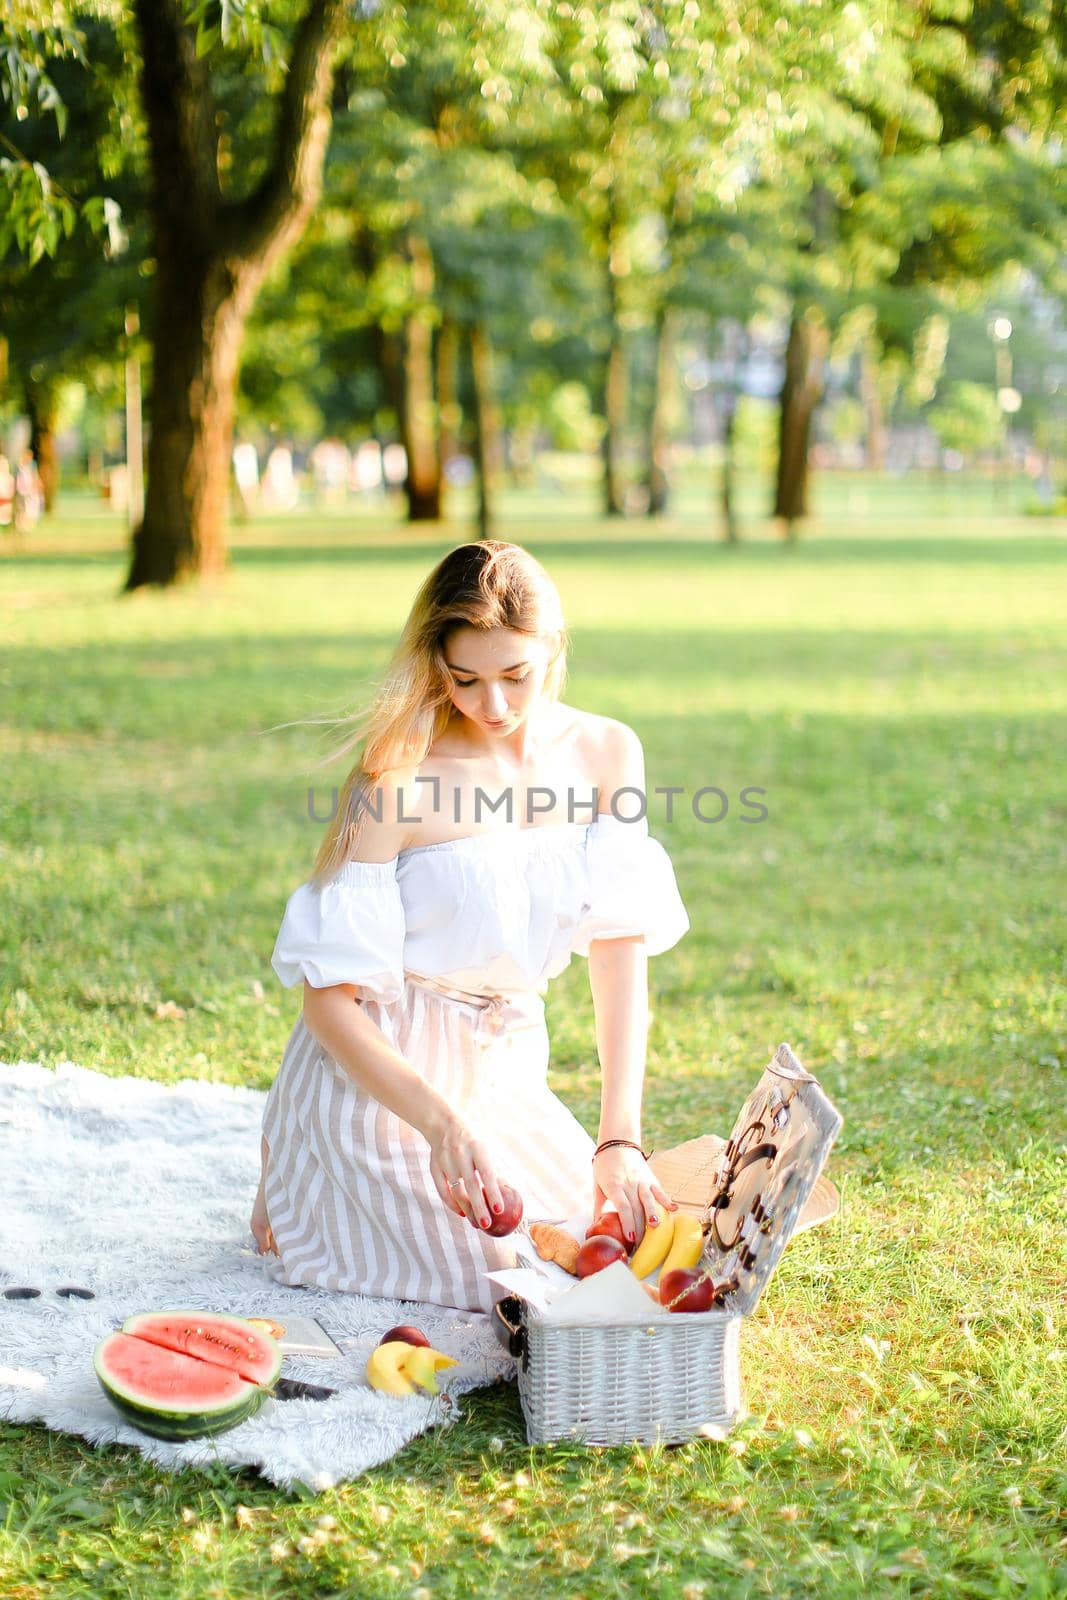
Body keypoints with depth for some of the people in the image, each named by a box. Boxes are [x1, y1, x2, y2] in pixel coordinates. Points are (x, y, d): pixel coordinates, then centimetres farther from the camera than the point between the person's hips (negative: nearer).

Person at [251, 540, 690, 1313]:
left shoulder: (606, 752, -4)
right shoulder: (399, 779, -19)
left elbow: (623, 948, -7)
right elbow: (329, 996, -17)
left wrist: (620, 1140, -17)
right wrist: (442, 1126, -29)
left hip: (504, 1073, 6)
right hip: (378, 1077, -6)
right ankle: (305, 1200, 10)